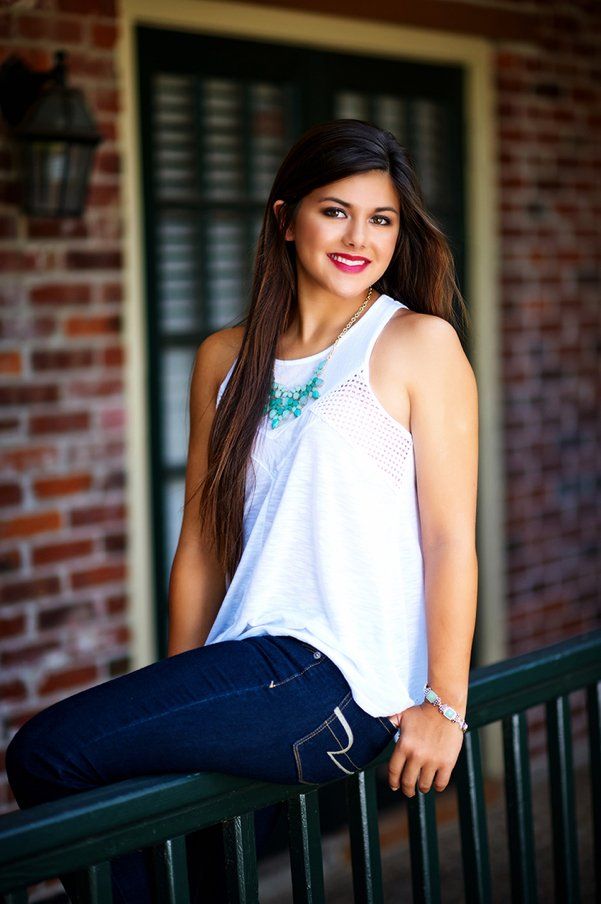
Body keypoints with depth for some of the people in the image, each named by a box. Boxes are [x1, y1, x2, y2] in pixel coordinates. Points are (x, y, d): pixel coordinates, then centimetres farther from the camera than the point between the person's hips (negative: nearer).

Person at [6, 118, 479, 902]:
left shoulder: (419, 344, -2)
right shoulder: (225, 359, 13)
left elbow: (451, 537, -7)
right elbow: (204, 539, 13)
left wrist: (446, 704, -11)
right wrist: (177, 691, 11)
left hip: (345, 682, -6)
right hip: (249, 662, 6)